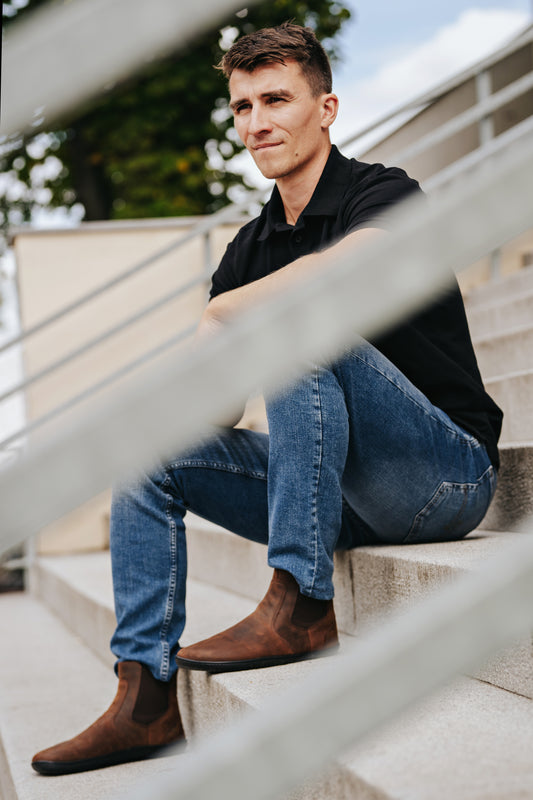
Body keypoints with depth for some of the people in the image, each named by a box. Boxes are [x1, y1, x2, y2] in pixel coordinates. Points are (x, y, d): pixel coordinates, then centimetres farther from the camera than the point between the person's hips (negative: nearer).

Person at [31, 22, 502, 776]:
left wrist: (223, 311, -23)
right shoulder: (251, 248, 12)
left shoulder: (383, 193, -8)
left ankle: (301, 606, -28)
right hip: (342, 494, 7)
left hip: (449, 474, -7)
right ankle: (146, 699, -5)